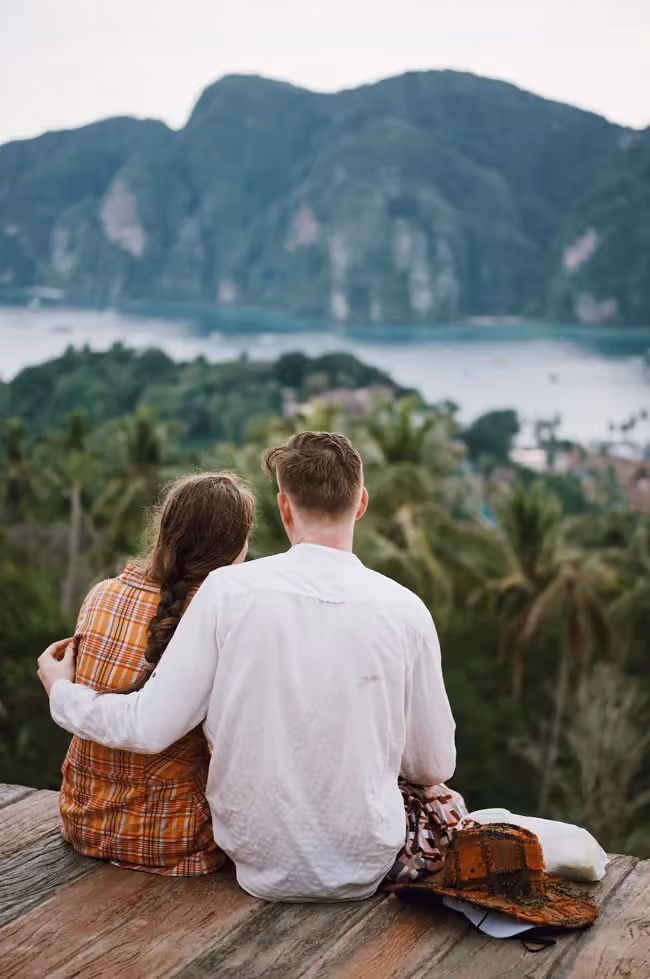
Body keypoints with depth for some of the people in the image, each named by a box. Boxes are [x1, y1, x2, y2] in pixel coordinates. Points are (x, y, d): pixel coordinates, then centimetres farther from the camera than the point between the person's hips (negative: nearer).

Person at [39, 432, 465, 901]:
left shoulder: (228, 589, -13)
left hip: (258, 863, 3)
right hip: (361, 870, -2)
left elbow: (150, 728, -12)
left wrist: (63, 694, 8)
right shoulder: (404, 609, -13)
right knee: (446, 804, 29)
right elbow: (434, 765, -3)